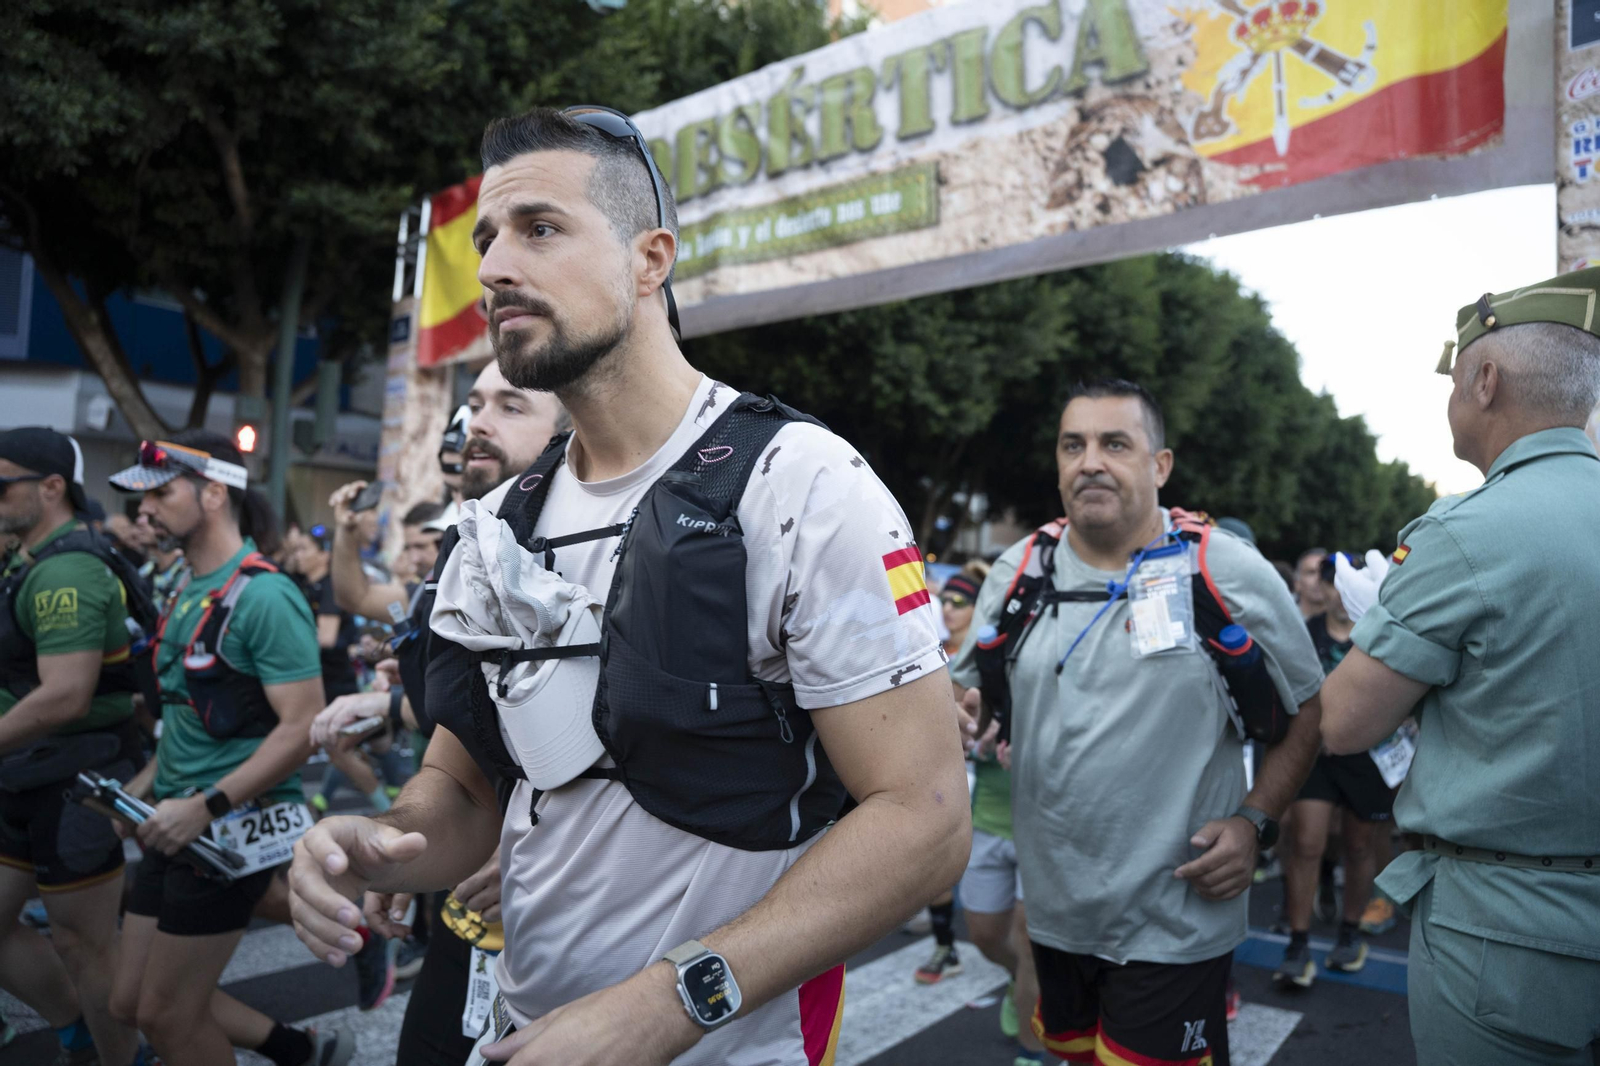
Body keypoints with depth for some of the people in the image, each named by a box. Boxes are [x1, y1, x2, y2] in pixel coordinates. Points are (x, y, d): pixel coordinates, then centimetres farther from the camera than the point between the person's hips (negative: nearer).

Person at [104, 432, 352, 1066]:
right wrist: (147, 783, 10)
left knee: (168, 1014, 5)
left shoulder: (263, 596, -18)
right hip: (177, 826, 9)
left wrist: (205, 806, -22)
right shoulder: (191, 591, 10)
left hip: (232, 829, -9)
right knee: (131, 1002, 16)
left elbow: (304, 727, -22)